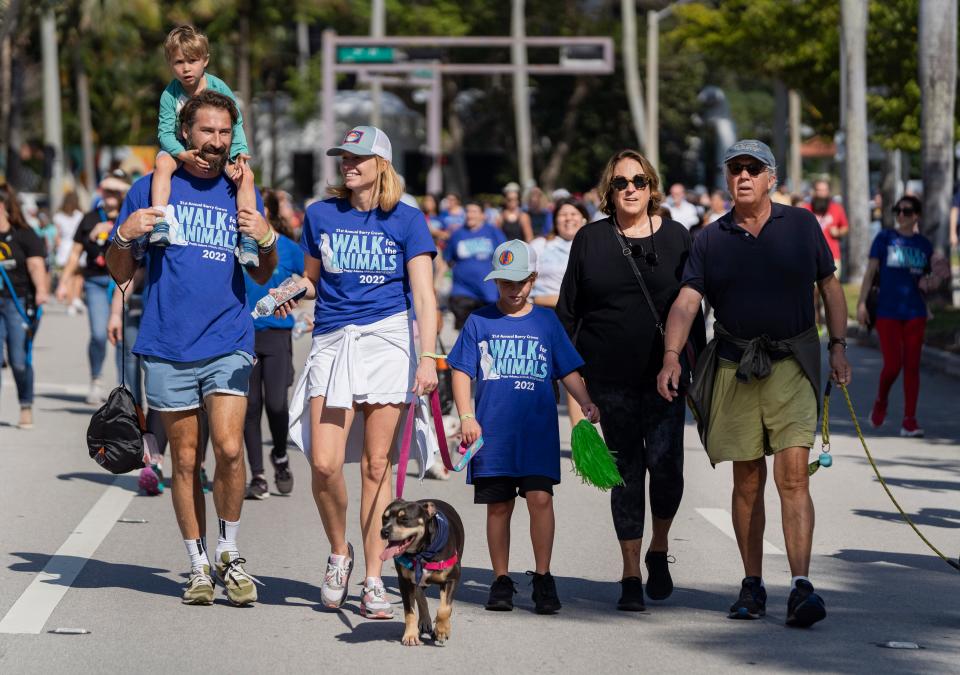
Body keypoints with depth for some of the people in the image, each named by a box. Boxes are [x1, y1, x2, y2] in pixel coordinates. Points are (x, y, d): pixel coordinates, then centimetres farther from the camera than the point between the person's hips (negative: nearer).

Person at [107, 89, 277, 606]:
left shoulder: (240, 193, 11)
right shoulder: (151, 190, 4)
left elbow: (262, 276, 19)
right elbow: (120, 273, 7)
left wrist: (267, 240, -2)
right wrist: (126, 235, -13)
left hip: (228, 343, 1)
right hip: (168, 347, -1)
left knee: (229, 448, -14)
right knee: (185, 458, 4)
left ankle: (229, 552, 4)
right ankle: (198, 565, 14)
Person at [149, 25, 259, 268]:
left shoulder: (219, 88, -12)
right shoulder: (170, 94, -14)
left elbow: (236, 125, -6)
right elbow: (165, 133, -17)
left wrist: (240, 153, -22)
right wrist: (184, 154, -35)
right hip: (180, 149, -1)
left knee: (245, 176, -24)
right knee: (162, 164, -35)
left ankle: (248, 239, -22)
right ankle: (160, 223, -42)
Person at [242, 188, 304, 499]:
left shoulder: (286, 248, 1)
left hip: (277, 332, -2)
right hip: (243, 333, 2)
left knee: (276, 403, -12)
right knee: (250, 406, 1)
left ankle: (280, 456, 17)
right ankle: (257, 476, 8)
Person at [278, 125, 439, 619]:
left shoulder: (406, 221, 1)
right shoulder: (321, 215, 9)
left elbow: (423, 294, -6)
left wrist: (428, 356, -17)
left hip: (387, 341, -2)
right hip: (332, 341, 2)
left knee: (376, 463, -2)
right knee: (324, 463, -10)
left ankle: (373, 580, 5)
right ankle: (338, 552, 16)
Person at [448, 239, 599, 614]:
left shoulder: (546, 322, 10)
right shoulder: (480, 322, 6)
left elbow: (568, 369, 13)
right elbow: (462, 372, 5)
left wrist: (585, 402, -3)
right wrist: (467, 417, -7)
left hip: (538, 431, 0)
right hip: (492, 431, 0)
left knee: (540, 498, -11)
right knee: (498, 505, 5)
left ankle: (543, 578, -4)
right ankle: (501, 580, 14)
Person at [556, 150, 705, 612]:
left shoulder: (675, 237, 7)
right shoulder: (590, 240, 7)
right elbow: (568, 310, 9)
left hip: (664, 374, 0)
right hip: (611, 377, 0)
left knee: (665, 464, -12)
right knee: (627, 471, 2)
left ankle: (659, 548, 14)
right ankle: (631, 574, 9)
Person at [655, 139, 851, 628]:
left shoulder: (801, 226, 5)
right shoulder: (711, 240, 5)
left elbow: (830, 286, 13)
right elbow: (686, 302, -5)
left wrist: (838, 346, 4)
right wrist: (671, 355, -20)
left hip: (791, 365, -2)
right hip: (734, 367, 2)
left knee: (792, 475, -13)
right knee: (747, 481, 7)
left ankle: (801, 588, -18)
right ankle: (752, 585, 18)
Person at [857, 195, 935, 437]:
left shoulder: (924, 244, 8)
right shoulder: (885, 238, 1)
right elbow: (870, 271, 1)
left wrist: (927, 284, -4)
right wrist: (861, 303, -7)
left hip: (915, 313, 2)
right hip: (888, 311, -2)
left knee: (912, 366, 0)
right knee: (893, 365, -7)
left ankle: (909, 421, 3)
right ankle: (880, 402, 24)